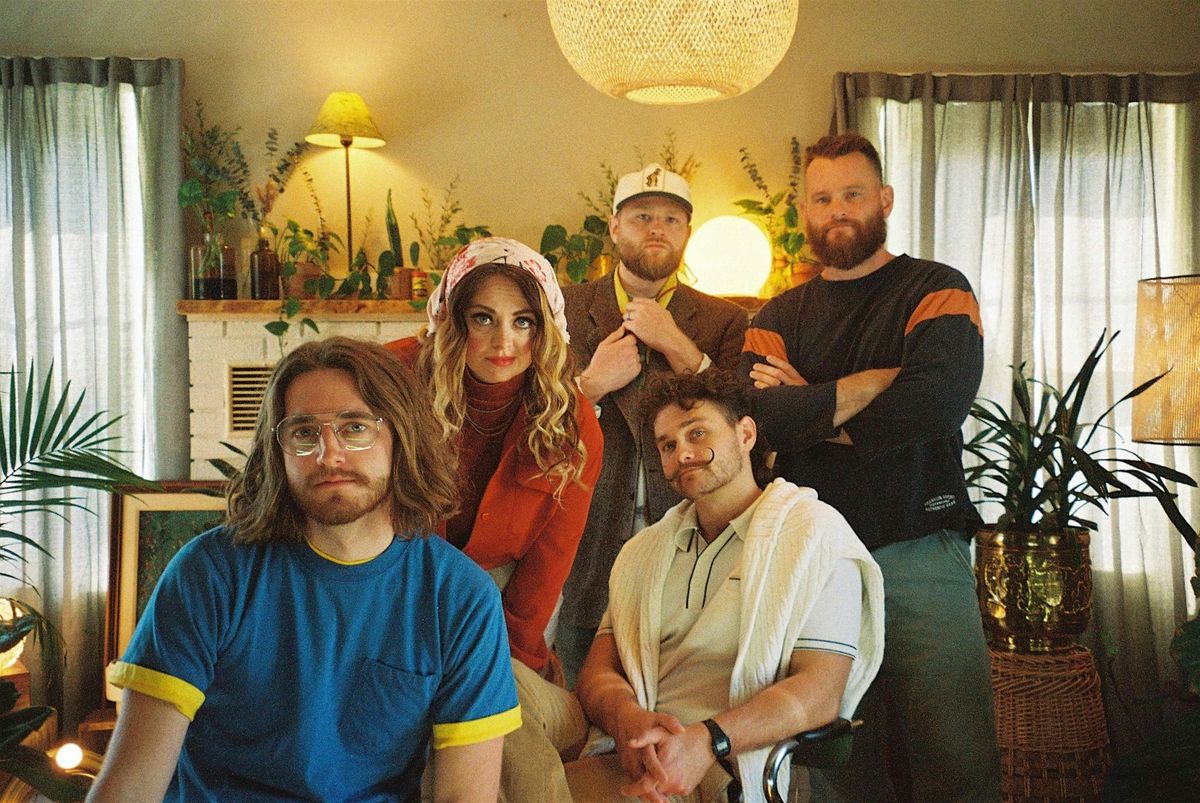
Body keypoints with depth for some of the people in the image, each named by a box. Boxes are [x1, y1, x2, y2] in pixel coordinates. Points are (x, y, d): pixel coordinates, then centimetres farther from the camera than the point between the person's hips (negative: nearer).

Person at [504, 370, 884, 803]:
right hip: (627, 751, 6)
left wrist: (707, 739, -24)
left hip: (716, 768, -6)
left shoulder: (814, 532, 5)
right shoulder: (644, 551, 23)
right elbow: (599, 669, 11)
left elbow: (820, 691, -7)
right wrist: (627, 715, -16)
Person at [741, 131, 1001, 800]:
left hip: (919, 551, -2)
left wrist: (810, 411, -5)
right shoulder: (780, 317, 13)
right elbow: (757, 415, -6)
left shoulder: (937, 289, 4)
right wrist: (879, 382, -12)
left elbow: (942, 398, -15)